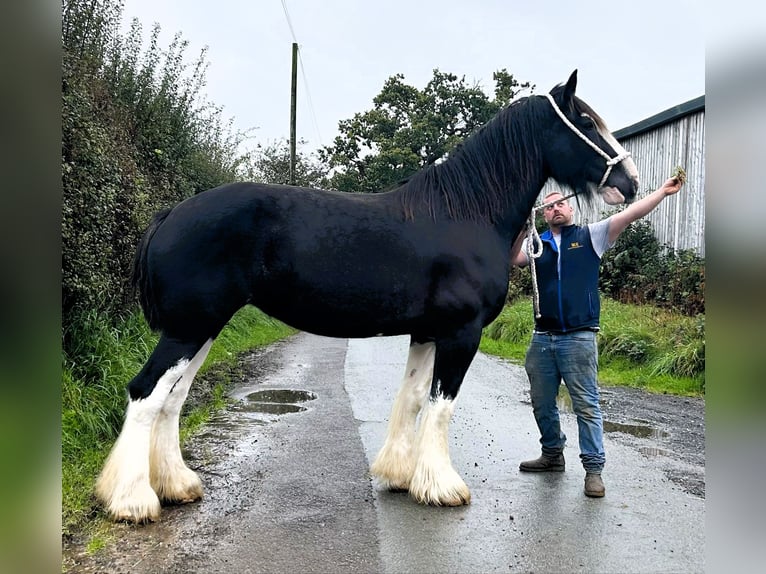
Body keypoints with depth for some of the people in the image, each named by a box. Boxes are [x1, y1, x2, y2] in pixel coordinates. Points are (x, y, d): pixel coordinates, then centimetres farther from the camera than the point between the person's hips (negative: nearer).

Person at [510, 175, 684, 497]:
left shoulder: (591, 237, 5)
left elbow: (628, 215, -3)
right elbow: (513, 259, -7)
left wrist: (663, 192, -11)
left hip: (579, 338, -4)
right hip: (542, 338, 4)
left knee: (586, 405, -1)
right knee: (542, 404, 15)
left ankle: (593, 469, 7)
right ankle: (552, 455, 33)